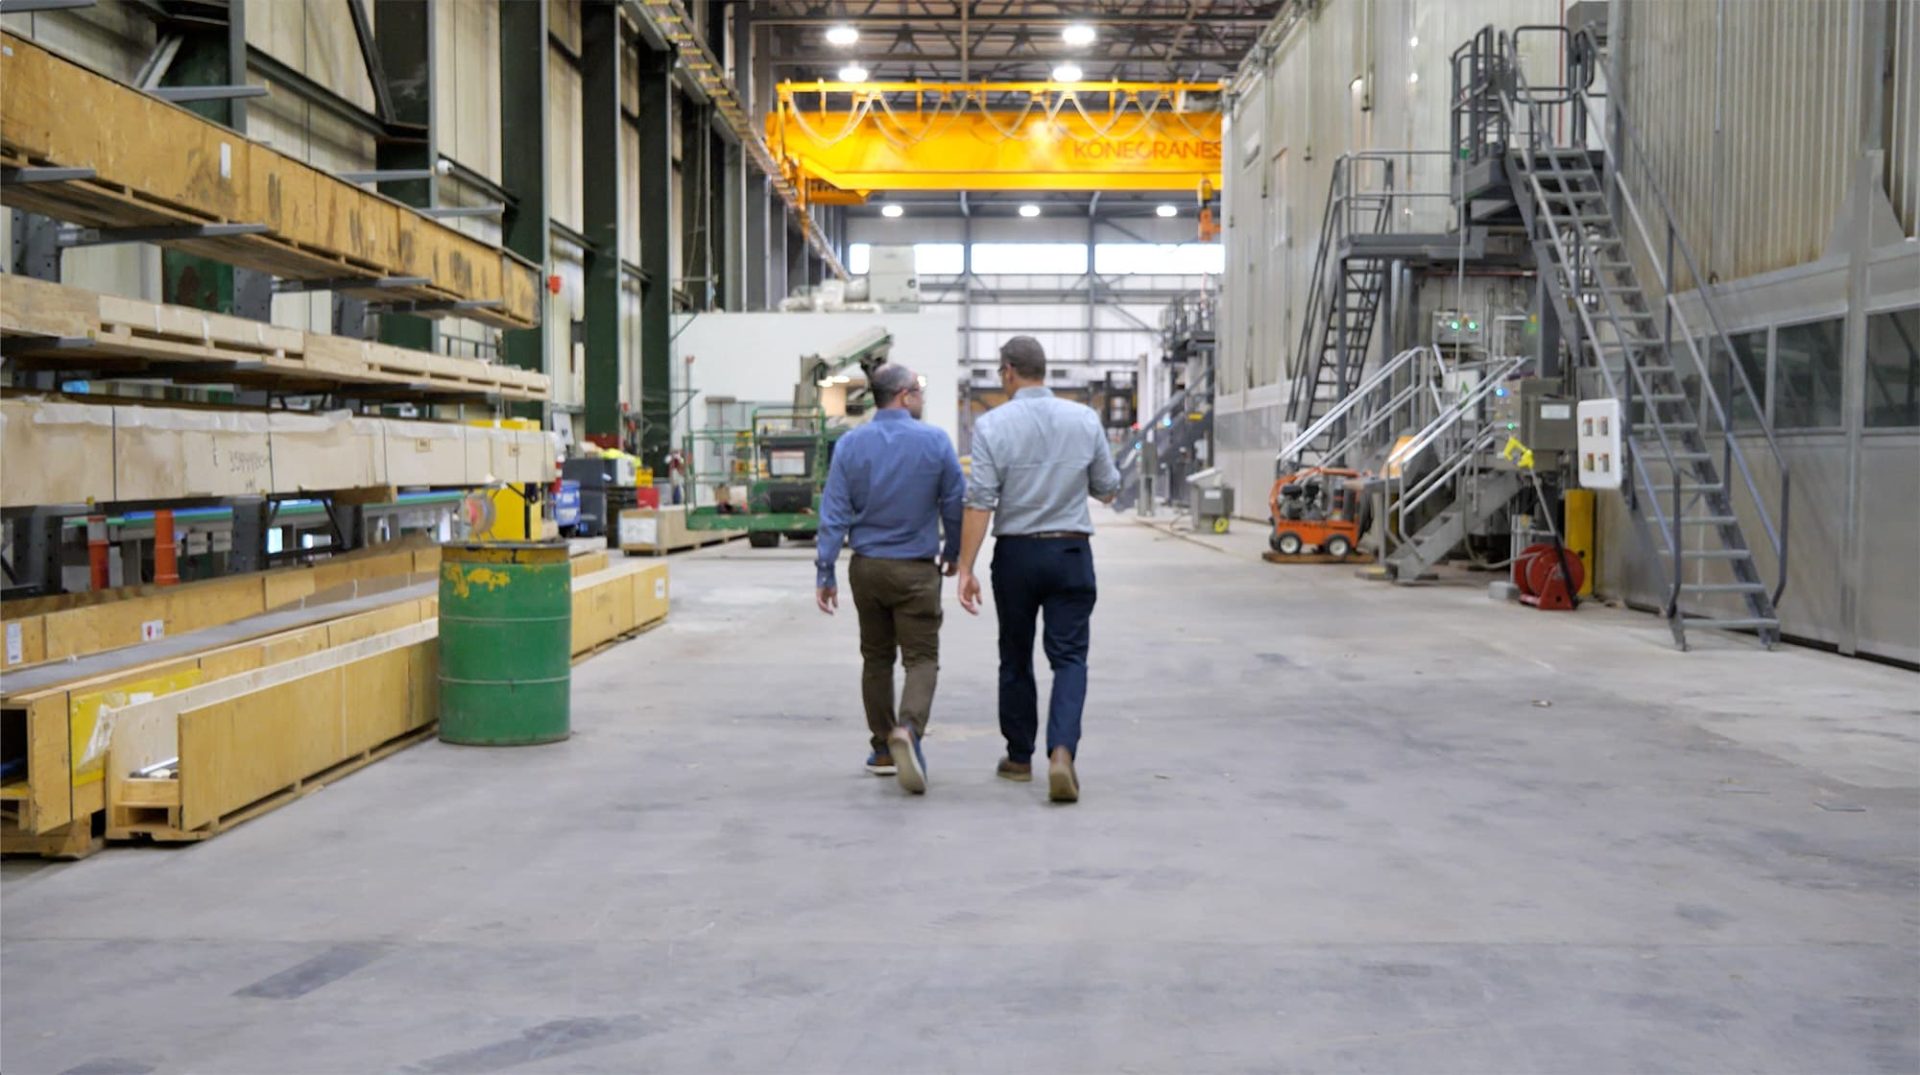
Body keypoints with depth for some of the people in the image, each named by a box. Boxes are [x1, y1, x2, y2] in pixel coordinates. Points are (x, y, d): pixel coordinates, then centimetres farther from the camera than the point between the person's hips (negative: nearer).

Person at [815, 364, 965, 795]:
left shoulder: (850, 445, -2)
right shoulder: (935, 442, -7)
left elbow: (834, 513, -5)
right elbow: (955, 505, -1)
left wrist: (825, 573, -1)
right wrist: (952, 554, 15)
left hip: (866, 568, 3)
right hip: (916, 569, -3)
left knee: (876, 658, 16)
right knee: (921, 658, 0)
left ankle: (883, 750, 22)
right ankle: (908, 729, -25)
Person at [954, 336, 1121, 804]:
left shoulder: (992, 425, -7)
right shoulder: (1085, 419, -1)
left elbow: (980, 502, -13)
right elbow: (1108, 491, 7)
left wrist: (966, 568, -12)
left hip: (1016, 553, 0)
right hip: (1071, 553, 1)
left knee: (1016, 659, 14)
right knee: (1069, 657, 1)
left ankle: (1020, 757, 25)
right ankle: (1062, 751, -19)